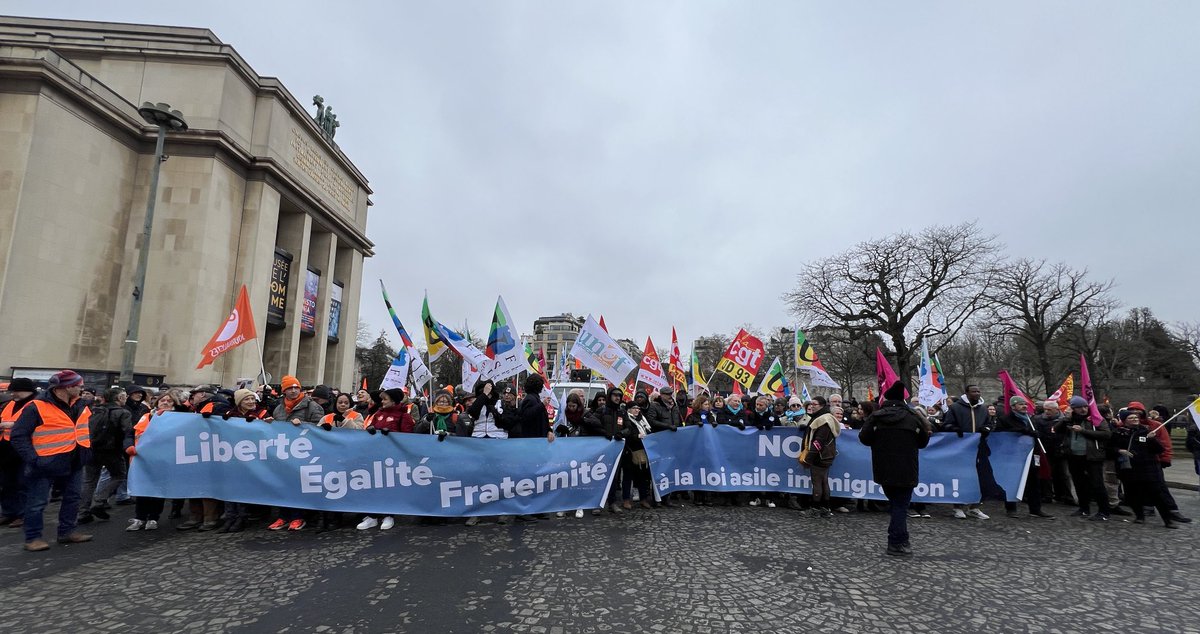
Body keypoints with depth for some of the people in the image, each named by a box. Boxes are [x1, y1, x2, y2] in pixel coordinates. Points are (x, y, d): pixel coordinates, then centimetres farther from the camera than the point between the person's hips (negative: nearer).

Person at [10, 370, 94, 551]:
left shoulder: (79, 406, 5)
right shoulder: (37, 407, -15)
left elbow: (86, 428, 20)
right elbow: (19, 436, -15)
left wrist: (86, 450, 11)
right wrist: (33, 459, -21)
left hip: (73, 464, 7)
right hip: (46, 465, -7)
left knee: (72, 498, 14)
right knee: (37, 503, 4)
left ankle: (67, 531, 25)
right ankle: (33, 537, 16)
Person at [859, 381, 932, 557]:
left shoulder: (875, 417, -7)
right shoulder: (913, 417, -5)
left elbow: (864, 439, -6)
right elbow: (923, 442, 4)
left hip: (884, 470, 2)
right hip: (906, 471, -1)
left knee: (896, 504, 17)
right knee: (901, 505, 4)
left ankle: (901, 540, 23)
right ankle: (896, 544, 1)